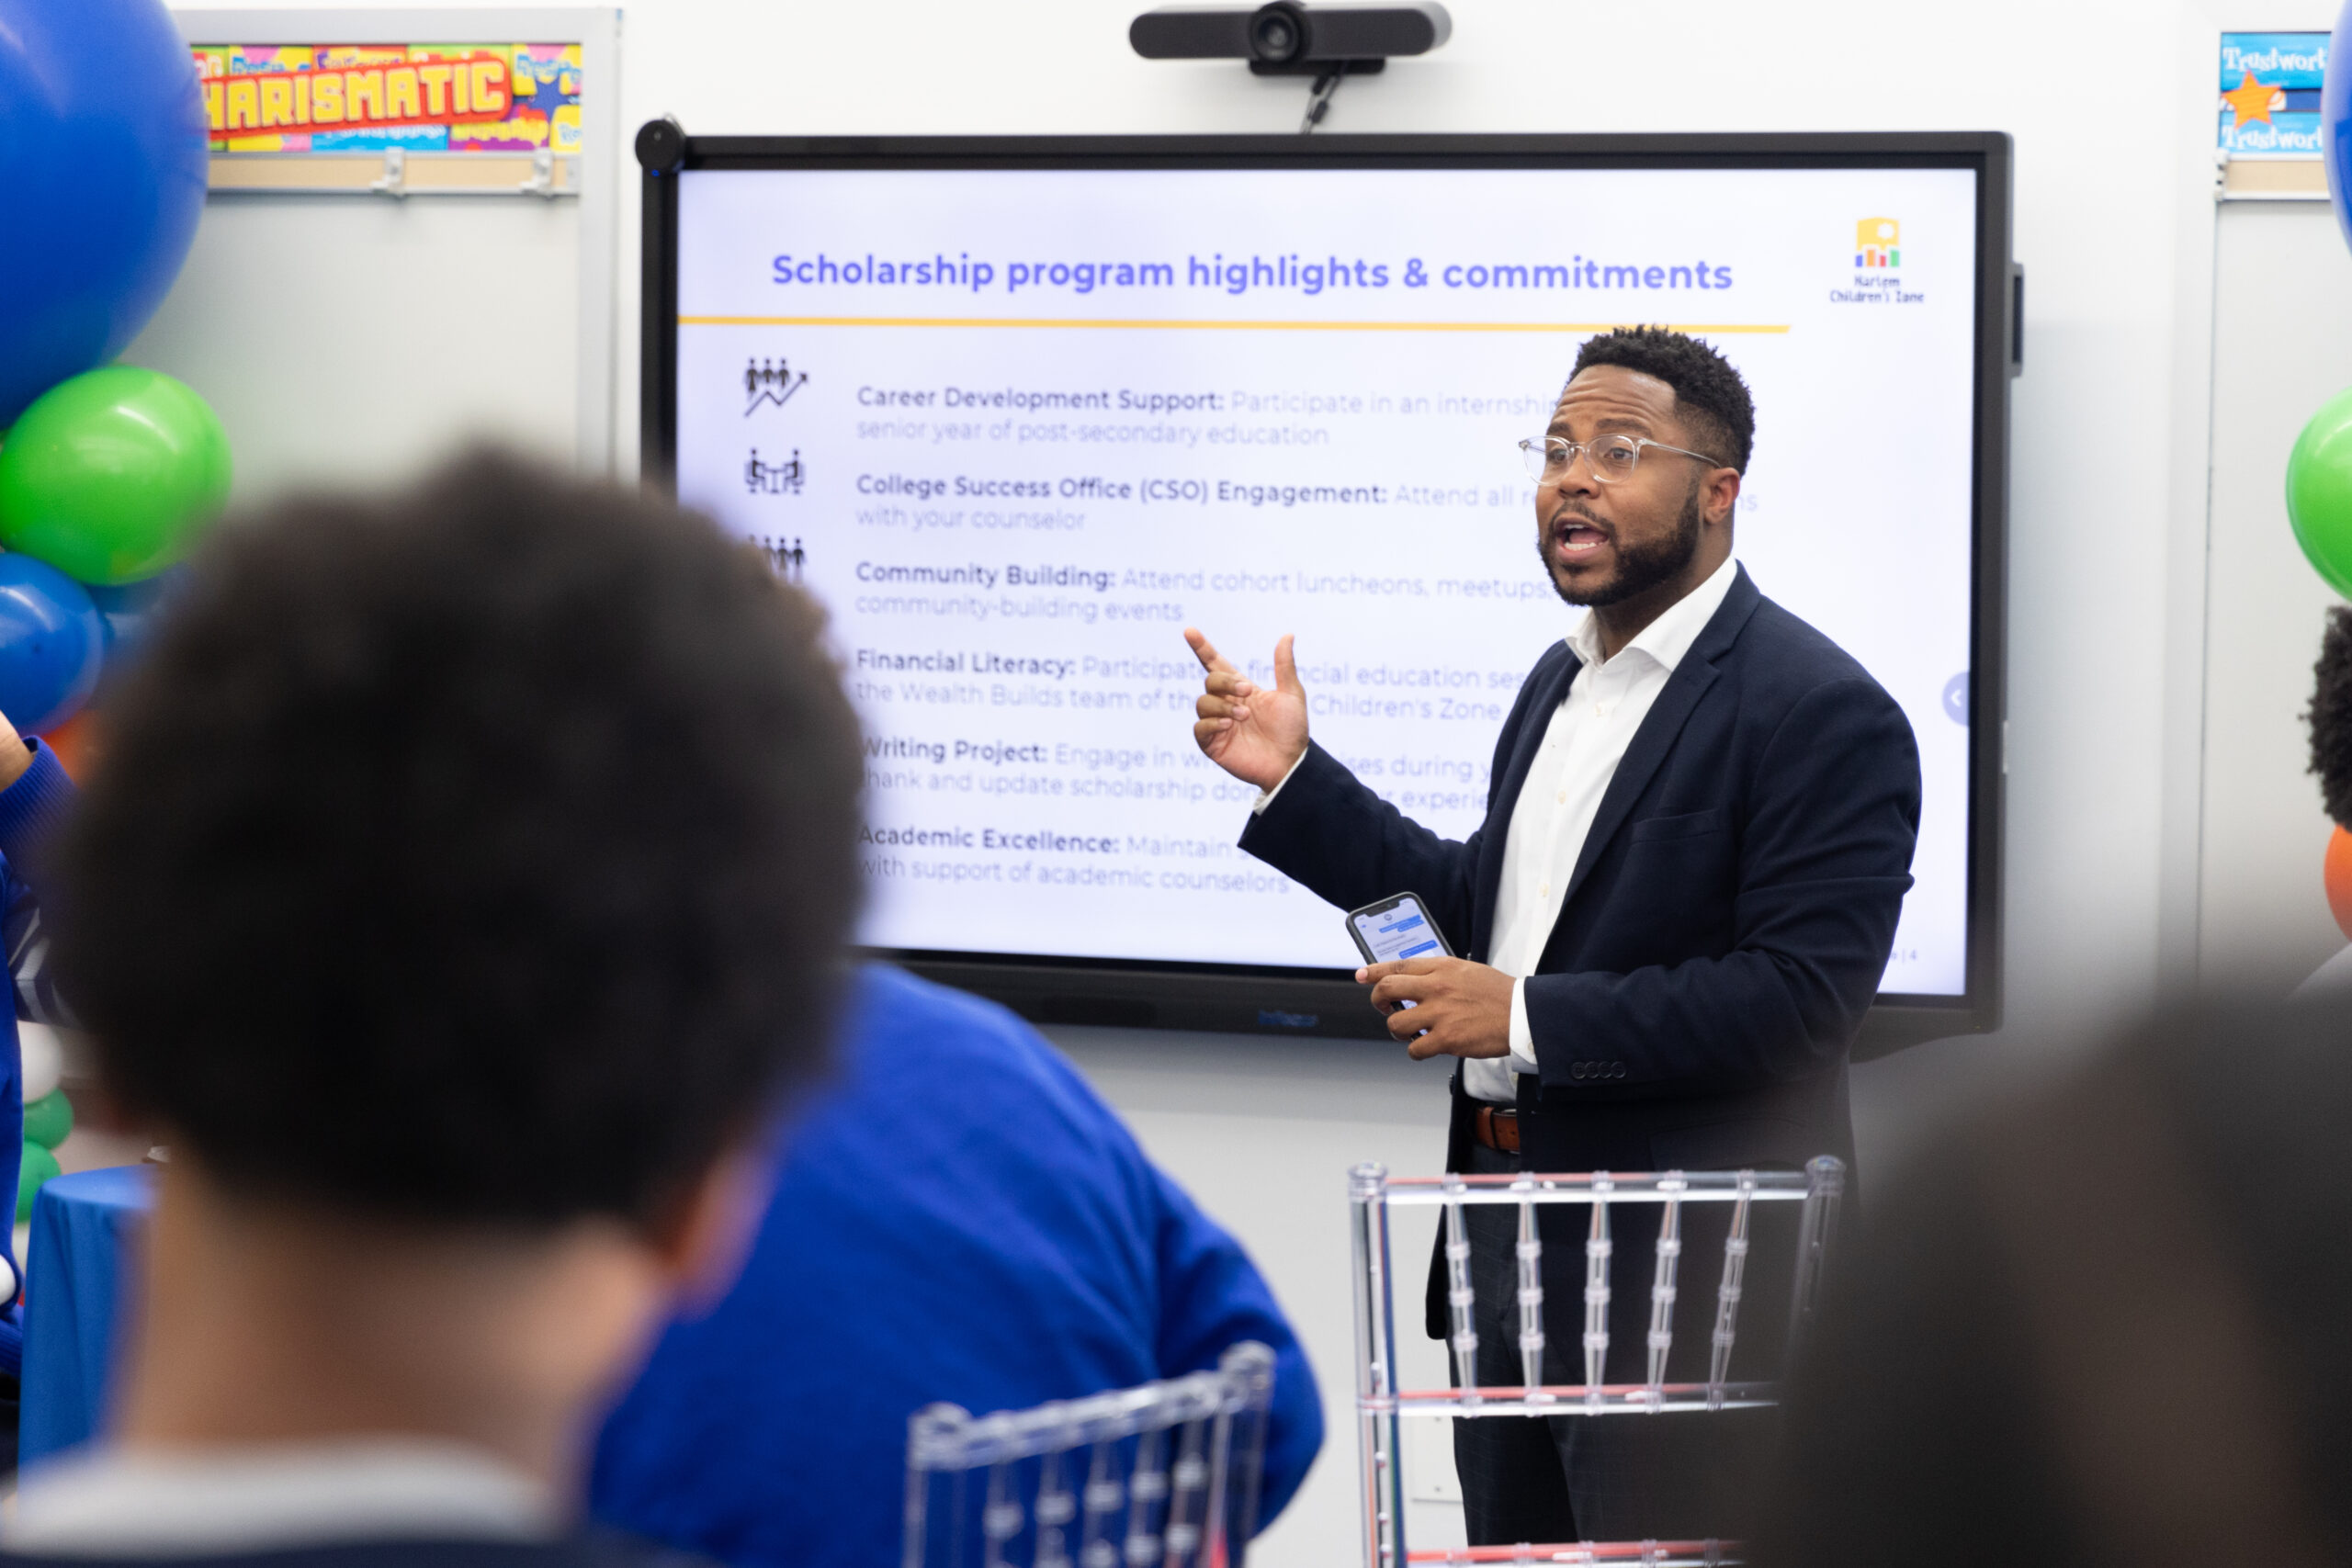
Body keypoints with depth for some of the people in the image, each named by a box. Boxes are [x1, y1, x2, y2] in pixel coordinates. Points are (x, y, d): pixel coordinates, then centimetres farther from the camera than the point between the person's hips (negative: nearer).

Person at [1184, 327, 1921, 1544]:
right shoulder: (1562, 680, 15)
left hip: (1683, 1275, -9)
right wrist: (1293, 781, 12)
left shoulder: (1820, 712, -14)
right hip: (1515, 1259, 9)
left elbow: (1803, 999, -22)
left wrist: (1530, 1020, -23)